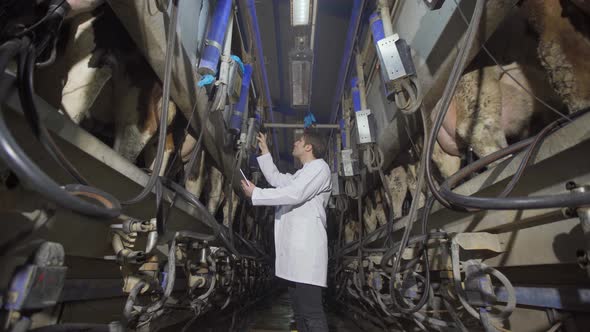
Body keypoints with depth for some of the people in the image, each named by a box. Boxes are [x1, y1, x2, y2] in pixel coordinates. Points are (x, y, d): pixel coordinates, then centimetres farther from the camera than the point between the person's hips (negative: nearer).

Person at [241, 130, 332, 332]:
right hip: (296, 247, 10)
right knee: (300, 311, 15)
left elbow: (293, 194, -15)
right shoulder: (302, 174, 28)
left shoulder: (320, 168, -3)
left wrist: (255, 193, -7)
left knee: (312, 313, -9)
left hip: (306, 246, -10)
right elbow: (275, 179, 34)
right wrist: (264, 151, 34)